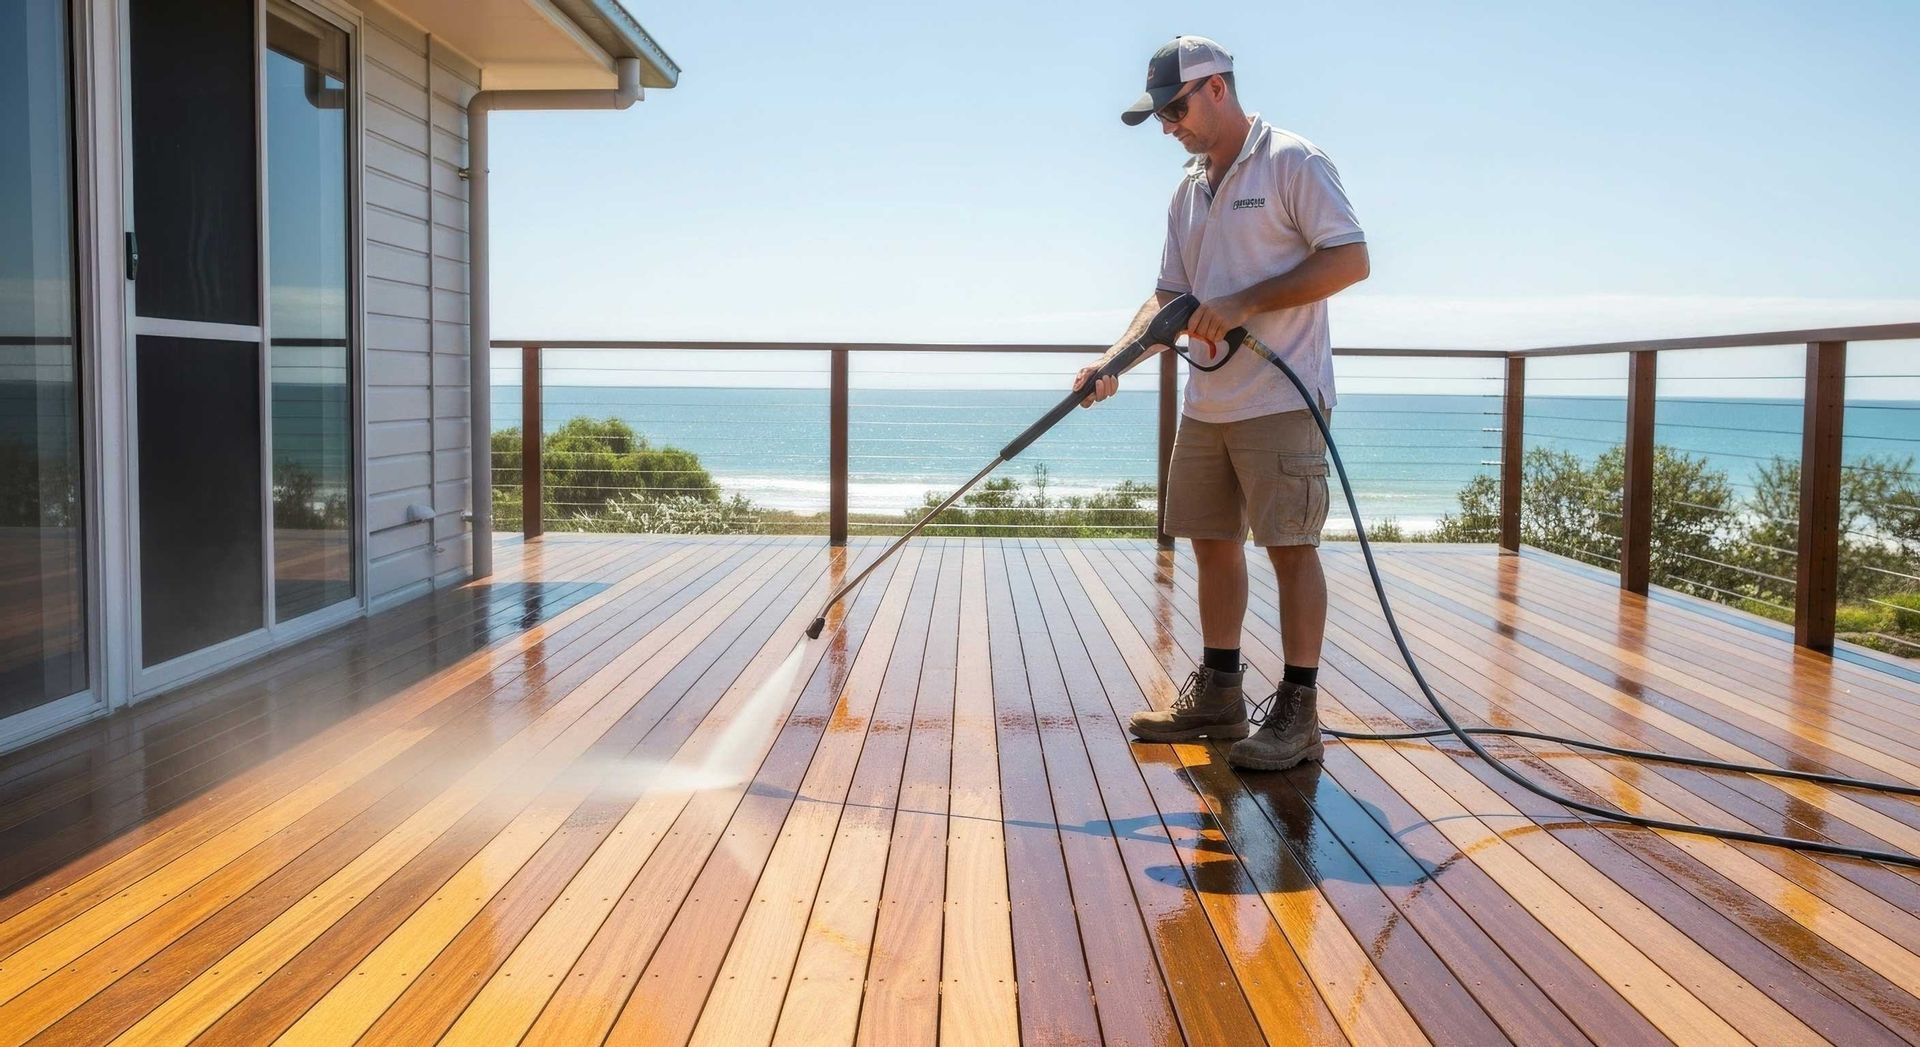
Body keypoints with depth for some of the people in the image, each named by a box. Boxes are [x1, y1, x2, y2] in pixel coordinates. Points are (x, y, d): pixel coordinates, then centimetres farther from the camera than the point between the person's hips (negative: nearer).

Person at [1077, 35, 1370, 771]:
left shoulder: (1293, 162, -7)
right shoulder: (1189, 191, 15)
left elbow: (1350, 260, -13)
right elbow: (1171, 296, 15)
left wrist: (1246, 304, -17)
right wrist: (1116, 357, -1)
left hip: (1281, 400, -8)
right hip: (1207, 402, 8)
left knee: (1290, 545, -3)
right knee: (1211, 541, 11)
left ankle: (1297, 712, 5)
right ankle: (1218, 694, 23)